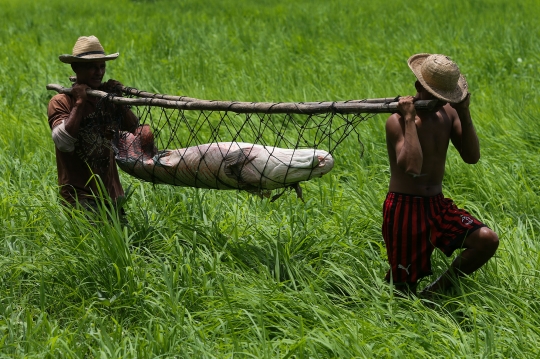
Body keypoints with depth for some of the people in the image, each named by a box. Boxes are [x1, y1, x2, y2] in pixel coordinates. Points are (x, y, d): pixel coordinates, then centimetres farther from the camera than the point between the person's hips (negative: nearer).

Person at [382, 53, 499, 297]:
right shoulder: (398, 121, -17)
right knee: (405, 289, -1)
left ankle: (438, 290, 2)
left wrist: (464, 113, -11)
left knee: (487, 240, -16)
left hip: (437, 204, 6)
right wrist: (410, 119, -28)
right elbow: (413, 168, -33)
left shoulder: (448, 112, 3)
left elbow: (472, 157, -3)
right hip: (404, 208, -5)